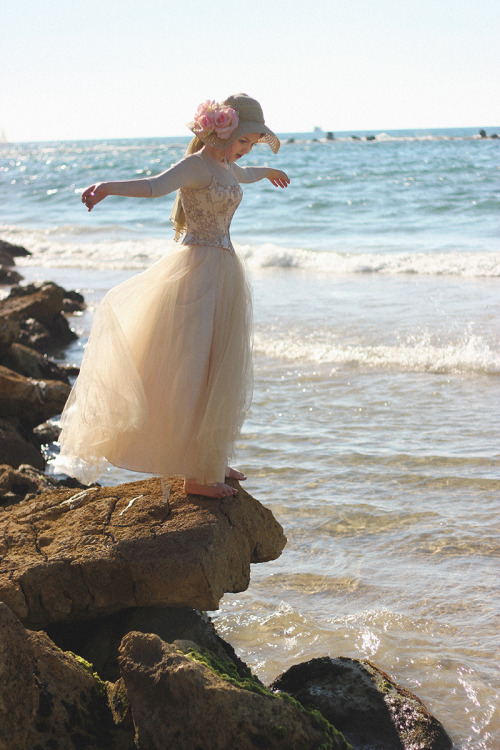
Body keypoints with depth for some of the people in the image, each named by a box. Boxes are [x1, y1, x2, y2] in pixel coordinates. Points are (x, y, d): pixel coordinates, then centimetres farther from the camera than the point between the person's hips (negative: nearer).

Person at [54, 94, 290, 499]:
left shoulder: (225, 165, 14)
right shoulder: (196, 164, -14)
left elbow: (244, 175, 40)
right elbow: (156, 185, -34)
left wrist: (269, 171, 63)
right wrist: (107, 187, -54)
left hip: (223, 273, 10)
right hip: (199, 271, -10)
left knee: (221, 370, 14)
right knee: (194, 370, -6)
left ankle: (211, 461, 25)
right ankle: (197, 474, -1)